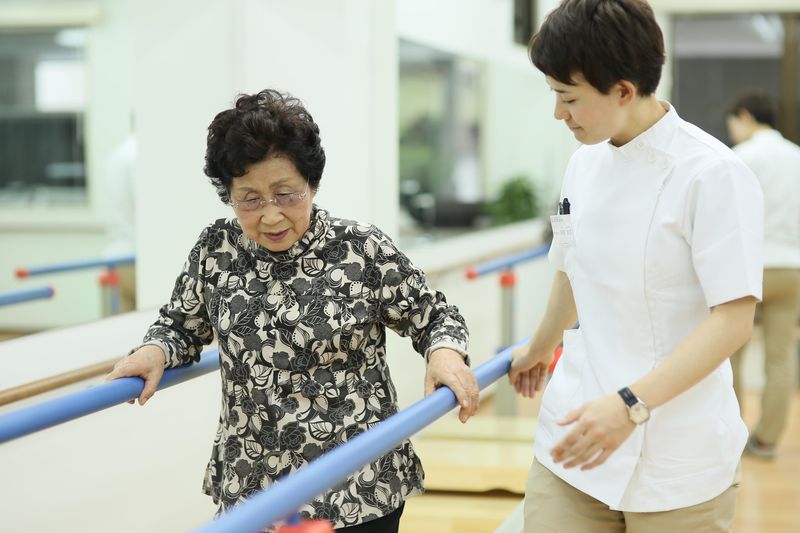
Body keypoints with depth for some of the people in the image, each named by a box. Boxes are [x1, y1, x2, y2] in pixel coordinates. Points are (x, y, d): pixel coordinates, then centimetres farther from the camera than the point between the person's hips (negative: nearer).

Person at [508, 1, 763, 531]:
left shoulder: (712, 174, -14)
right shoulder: (585, 164, 6)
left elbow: (733, 318, -18)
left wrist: (632, 404, -26)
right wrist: (540, 349, 37)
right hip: (574, 437, 5)